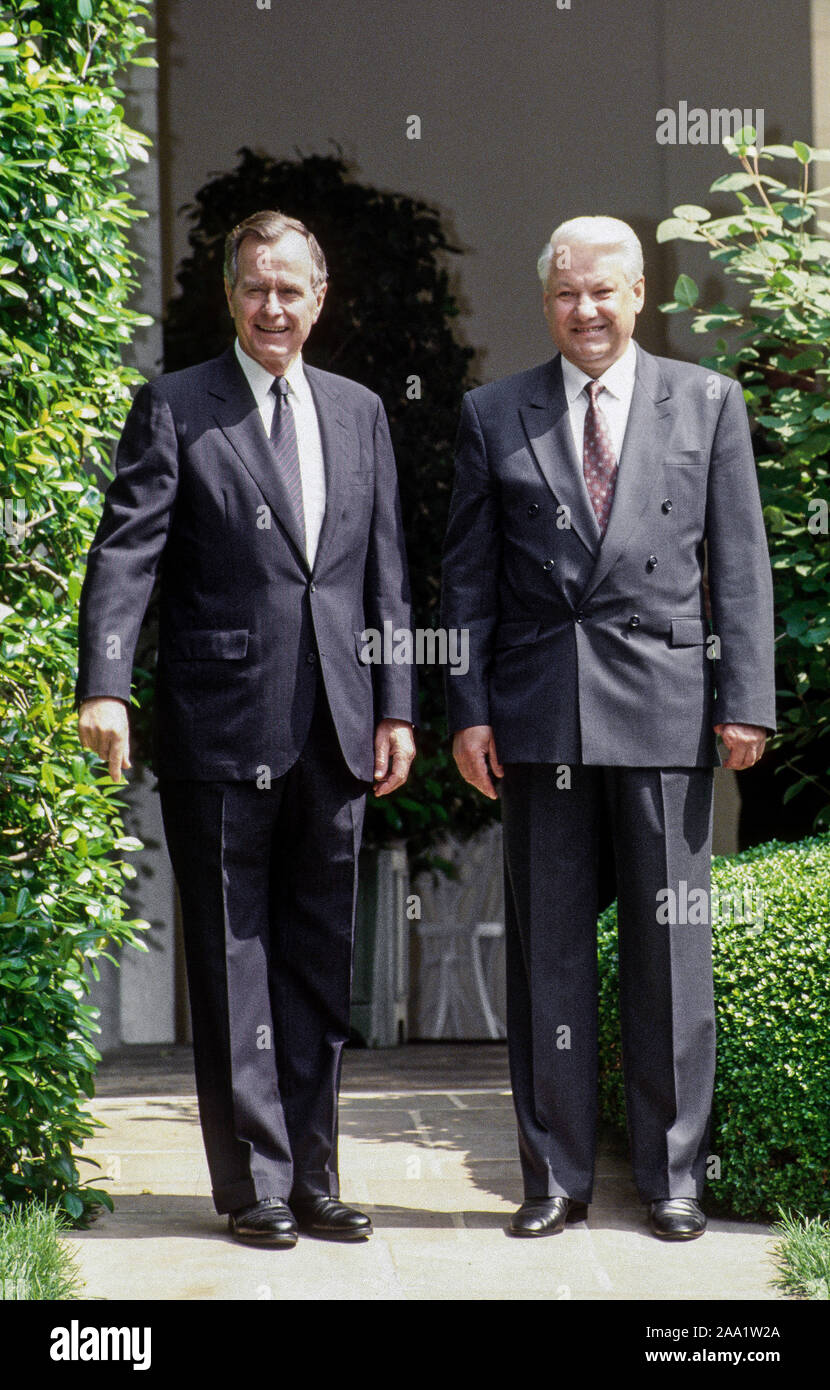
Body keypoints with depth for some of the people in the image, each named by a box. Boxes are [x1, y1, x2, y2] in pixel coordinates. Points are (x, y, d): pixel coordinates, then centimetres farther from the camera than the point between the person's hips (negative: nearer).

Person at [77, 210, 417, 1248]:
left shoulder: (359, 413, 14)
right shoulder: (174, 409, 0)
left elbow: (384, 572, 14)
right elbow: (125, 552, -10)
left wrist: (395, 707, 8)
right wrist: (104, 686, -22)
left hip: (334, 733, 4)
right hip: (222, 729, -4)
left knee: (320, 963, 10)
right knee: (233, 962, 3)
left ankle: (312, 1180, 18)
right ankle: (253, 1185, 10)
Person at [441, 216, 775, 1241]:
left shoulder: (707, 403, 7)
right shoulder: (495, 416, 9)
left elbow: (739, 563, 4)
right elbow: (468, 576, 9)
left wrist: (746, 699, -3)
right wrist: (467, 711, 1)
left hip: (666, 707, -1)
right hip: (537, 713, 1)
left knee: (670, 946, 3)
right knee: (546, 950, 5)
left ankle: (673, 1176, 13)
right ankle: (556, 1175, 14)